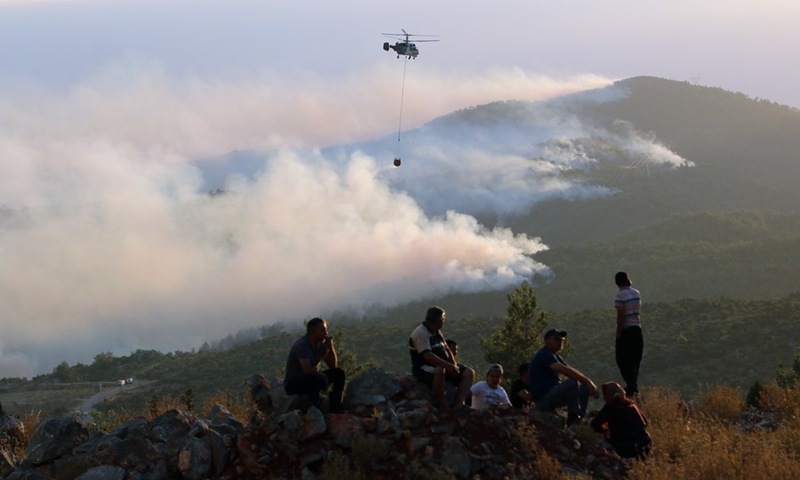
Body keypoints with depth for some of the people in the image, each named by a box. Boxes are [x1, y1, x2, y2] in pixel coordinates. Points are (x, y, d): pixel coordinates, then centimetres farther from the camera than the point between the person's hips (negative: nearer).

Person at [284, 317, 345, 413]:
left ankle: (335, 406, -7)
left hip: (310, 380, 9)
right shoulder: (302, 345, -23)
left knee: (339, 373, -1)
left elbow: (333, 365, 5)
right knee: (320, 378, -36)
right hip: (292, 384, -9)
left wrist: (330, 347, -9)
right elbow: (307, 370, -34)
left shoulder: (320, 344, 3)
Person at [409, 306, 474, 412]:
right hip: (423, 368, -10)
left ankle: (459, 404, -23)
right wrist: (448, 365, -30)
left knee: (469, 372, -4)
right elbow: (427, 356, -25)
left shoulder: (438, 333, 17)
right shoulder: (421, 333, -14)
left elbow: (447, 350, 16)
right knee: (439, 370, -43)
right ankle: (441, 405, -32)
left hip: (441, 366, 10)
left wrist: (454, 365, -4)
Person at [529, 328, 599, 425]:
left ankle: (579, 421, 2)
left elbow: (572, 371, 13)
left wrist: (588, 382, -3)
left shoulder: (555, 356, 18)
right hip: (543, 399, -10)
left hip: (552, 393, 10)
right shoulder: (544, 355, -16)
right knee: (572, 383, -30)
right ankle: (572, 418, -19)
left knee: (584, 388, 8)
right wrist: (587, 380, -31)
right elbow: (564, 370, -29)